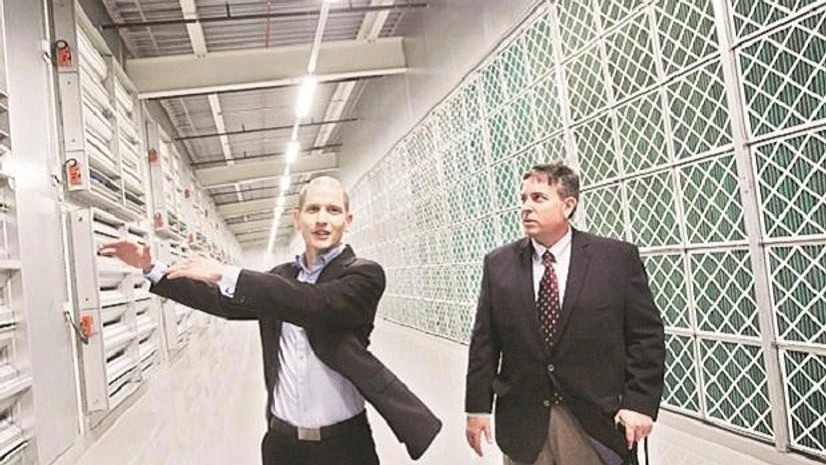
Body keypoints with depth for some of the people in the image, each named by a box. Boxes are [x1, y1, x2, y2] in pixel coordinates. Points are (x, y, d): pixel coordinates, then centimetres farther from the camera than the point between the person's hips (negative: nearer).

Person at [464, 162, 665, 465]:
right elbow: (484, 342, 2)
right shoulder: (498, 264, 1)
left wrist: (640, 402, -9)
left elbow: (647, 334, -2)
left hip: (597, 420, -1)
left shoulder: (619, 258, -4)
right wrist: (478, 406, 0)